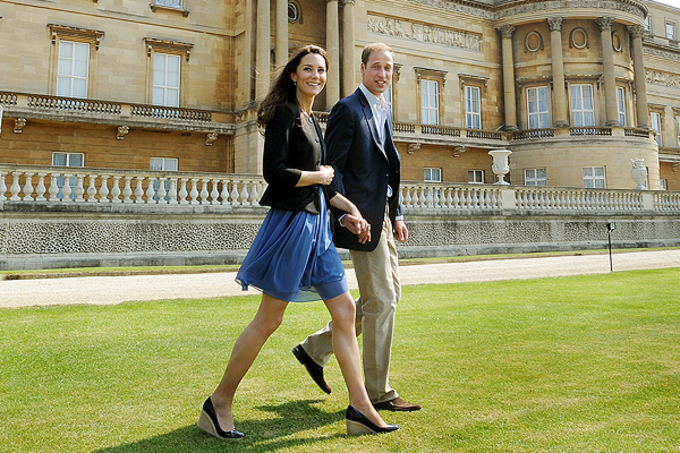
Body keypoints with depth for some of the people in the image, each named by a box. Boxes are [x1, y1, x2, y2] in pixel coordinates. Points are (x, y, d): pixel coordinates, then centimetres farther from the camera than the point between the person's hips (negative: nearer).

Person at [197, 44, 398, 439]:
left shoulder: (311, 121, 18)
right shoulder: (284, 114, -8)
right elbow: (274, 171, -20)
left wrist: (350, 208, 15)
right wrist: (319, 177, -8)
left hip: (316, 223, 9)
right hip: (291, 222, -9)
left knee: (345, 310, 7)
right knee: (269, 319, -2)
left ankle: (360, 408, 16)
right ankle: (219, 403, 15)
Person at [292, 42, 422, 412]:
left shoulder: (385, 112, 19)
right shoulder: (348, 109, -8)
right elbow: (331, 167, -14)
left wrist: (397, 215, 15)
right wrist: (344, 213, -22)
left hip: (383, 216, 10)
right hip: (363, 217, -10)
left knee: (388, 295, 15)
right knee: (381, 301, -3)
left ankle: (316, 348, 23)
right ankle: (378, 392, 12)